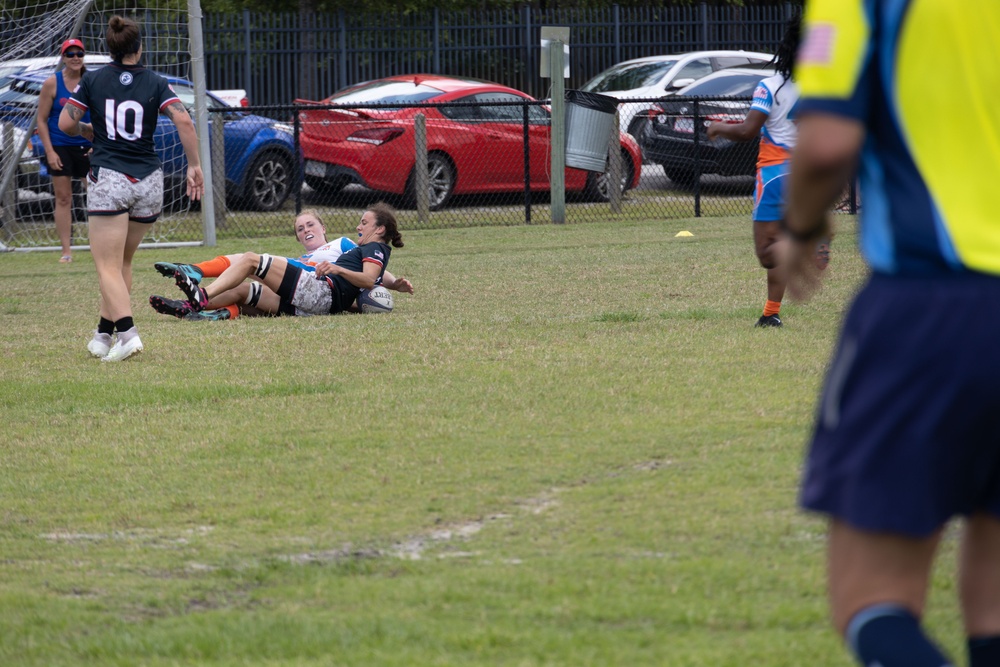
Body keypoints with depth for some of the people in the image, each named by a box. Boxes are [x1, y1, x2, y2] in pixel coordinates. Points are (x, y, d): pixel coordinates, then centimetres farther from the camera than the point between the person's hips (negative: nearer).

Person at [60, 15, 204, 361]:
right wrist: (194, 165, -5)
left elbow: (66, 123, -2)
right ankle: (104, 333, 20)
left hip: (108, 179, -3)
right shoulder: (155, 83, 2)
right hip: (149, 182, 3)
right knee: (122, 261, 19)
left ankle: (127, 331, -25)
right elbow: (183, 120, -11)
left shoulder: (93, 80, 1)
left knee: (108, 266, -6)